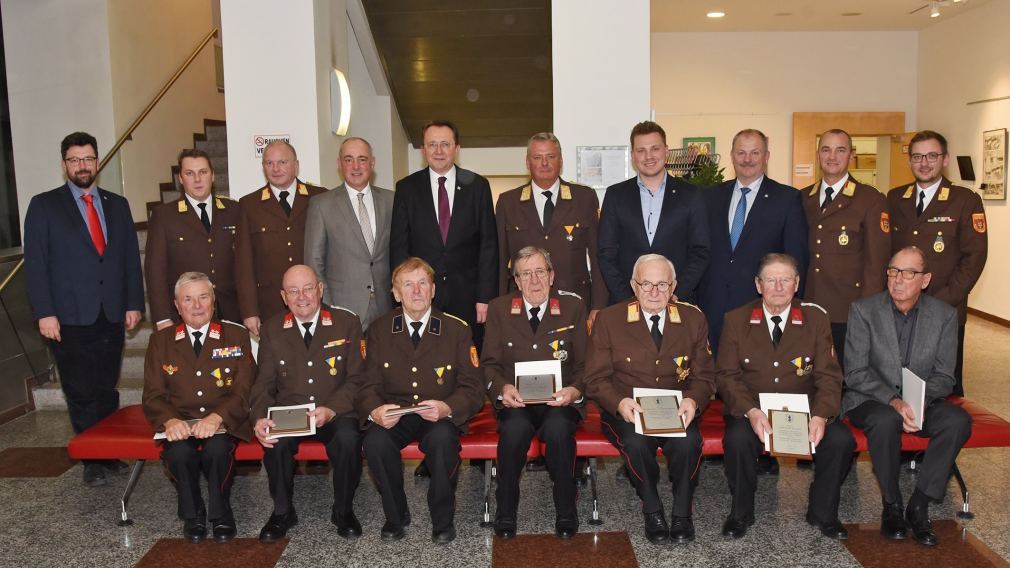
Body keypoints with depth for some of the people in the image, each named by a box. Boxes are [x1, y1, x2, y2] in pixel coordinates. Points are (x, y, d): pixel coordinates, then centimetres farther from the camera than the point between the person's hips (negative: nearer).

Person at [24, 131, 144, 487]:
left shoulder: (117, 205, 12)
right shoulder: (44, 205, 2)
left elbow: (131, 257, 11)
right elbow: (35, 263, -2)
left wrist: (134, 303, 5)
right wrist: (44, 313, -9)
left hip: (111, 315, 3)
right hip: (69, 319, -3)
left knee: (107, 391, 7)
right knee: (81, 395, 2)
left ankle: (111, 453, 16)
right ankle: (93, 460, 13)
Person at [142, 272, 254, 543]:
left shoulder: (237, 336, 6)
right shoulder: (160, 340, 11)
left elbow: (244, 391, -2)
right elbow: (153, 394, 5)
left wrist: (217, 417, -22)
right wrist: (170, 420, -18)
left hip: (224, 423, -1)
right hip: (180, 424, 2)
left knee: (218, 449, -34)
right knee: (179, 452, -32)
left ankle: (220, 513, -6)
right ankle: (192, 515, -4)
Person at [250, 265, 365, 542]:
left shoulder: (347, 322, 1)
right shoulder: (272, 329, 7)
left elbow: (356, 379, -2)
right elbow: (264, 383, 7)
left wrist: (331, 409, -19)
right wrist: (260, 418, -14)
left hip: (336, 414, -1)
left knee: (348, 438, -32)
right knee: (275, 442, -30)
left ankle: (343, 511, -5)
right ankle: (283, 512, -3)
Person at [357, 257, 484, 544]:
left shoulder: (456, 329, -1)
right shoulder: (379, 330, 4)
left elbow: (473, 388, -3)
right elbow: (369, 385, 3)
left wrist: (446, 408, -24)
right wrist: (375, 411, -21)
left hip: (441, 417, -1)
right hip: (393, 416, 2)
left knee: (443, 439, -35)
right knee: (375, 442, -30)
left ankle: (442, 519, -9)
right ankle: (396, 515, -3)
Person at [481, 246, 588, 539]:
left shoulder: (573, 307, 6)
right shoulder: (499, 309, 8)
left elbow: (584, 363, 5)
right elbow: (489, 363, 7)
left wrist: (575, 390, -16)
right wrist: (502, 388, -14)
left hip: (560, 402, 0)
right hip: (515, 401, 1)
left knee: (558, 428, -34)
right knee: (514, 428, -33)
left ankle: (566, 512, -13)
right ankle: (506, 512, -13)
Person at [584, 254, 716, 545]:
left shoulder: (693, 319, 5)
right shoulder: (608, 320, -2)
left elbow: (704, 376, 8)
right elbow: (596, 379, -2)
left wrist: (693, 400, -16)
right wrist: (619, 402, -24)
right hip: (626, 412, -1)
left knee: (688, 443, -30)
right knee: (636, 442, -33)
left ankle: (682, 513, -5)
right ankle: (652, 511, -6)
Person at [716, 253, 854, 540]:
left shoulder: (816, 318, 2)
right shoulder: (736, 320, 0)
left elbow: (828, 375, -1)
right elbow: (727, 374, -5)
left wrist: (821, 416, -21)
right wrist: (751, 411, -24)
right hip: (751, 411, -1)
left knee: (840, 439, -24)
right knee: (738, 438, -32)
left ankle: (822, 512, 3)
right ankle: (741, 513, -5)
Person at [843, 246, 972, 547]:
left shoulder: (945, 315, 0)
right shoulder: (863, 310, -6)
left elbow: (944, 375, -1)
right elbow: (855, 372, -10)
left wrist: (919, 401, -21)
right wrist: (893, 401, -25)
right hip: (871, 400, -3)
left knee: (958, 421, -26)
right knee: (886, 420, -35)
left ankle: (919, 505, -14)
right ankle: (891, 505, -13)